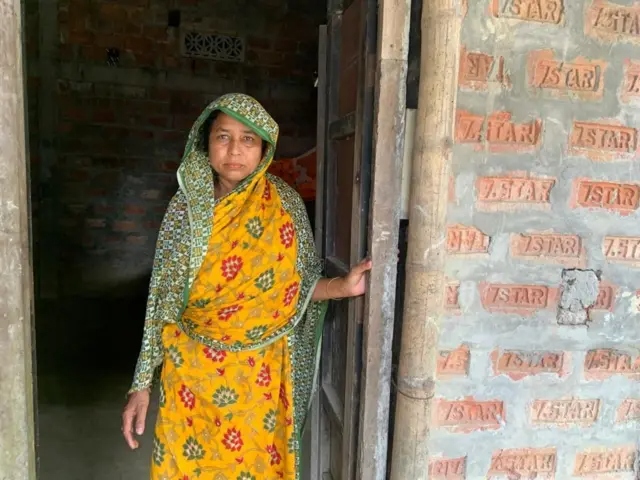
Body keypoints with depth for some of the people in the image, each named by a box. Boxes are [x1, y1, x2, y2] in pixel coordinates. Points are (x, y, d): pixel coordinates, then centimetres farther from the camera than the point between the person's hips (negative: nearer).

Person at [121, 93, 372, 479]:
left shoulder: (285, 204, -6)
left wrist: (343, 287, -17)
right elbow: (162, 299, -2)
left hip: (258, 375, 0)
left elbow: (297, 285, 2)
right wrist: (142, 384, -2)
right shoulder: (186, 206, -5)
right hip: (191, 371, 1)